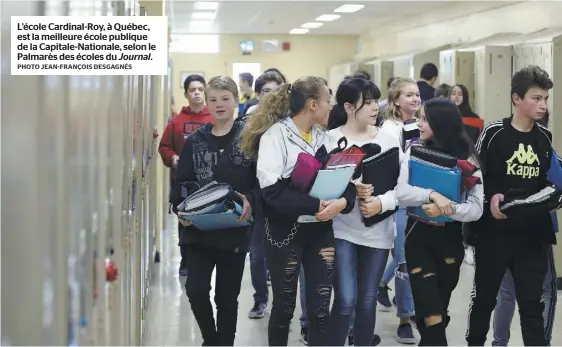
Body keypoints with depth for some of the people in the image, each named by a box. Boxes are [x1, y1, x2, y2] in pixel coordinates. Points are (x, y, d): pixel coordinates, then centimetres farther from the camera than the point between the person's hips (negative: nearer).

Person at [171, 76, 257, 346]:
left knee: (227, 297, 7)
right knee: (195, 290, -6)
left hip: (234, 229, -2)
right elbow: (182, 182, 6)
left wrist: (250, 200, -24)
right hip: (199, 230, 2)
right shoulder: (195, 141, 6)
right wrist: (181, 210, -10)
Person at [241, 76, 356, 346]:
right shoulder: (275, 134, -10)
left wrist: (342, 202, -19)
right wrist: (314, 206, -25)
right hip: (286, 231, -5)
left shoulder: (325, 137, 9)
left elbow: (346, 177, 3)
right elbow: (272, 190, -20)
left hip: (320, 230, 5)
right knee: (284, 306, 8)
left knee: (320, 308, 4)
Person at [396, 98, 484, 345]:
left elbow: (476, 208, -11)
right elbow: (401, 193, -14)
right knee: (432, 315, -8)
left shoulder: (467, 158, -4)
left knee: (437, 312, 12)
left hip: (450, 239, 1)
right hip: (419, 236, -1)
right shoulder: (415, 150, -2)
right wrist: (432, 195, -29)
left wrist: (447, 209, -27)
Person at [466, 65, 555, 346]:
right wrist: (490, 197, -22)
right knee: (484, 297, 12)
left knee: (532, 302, 4)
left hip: (532, 233, 3)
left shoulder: (545, 138, 6)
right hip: (493, 231, -3)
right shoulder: (494, 133, -7)